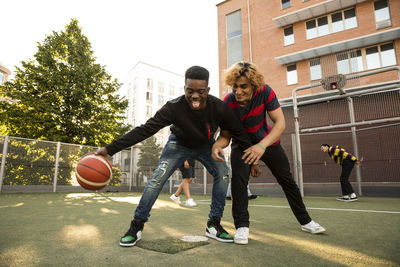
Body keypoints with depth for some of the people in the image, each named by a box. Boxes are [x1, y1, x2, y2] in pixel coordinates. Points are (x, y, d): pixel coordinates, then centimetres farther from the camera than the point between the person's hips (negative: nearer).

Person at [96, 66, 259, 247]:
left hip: (205, 145, 2)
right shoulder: (174, 107, -35)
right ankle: (136, 226, 1)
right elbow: (144, 130, -35)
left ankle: (213, 225, -2)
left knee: (222, 173, -17)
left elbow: (238, 132, -14)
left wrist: (252, 156, -15)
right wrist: (110, 149, -40)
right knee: (158, 178, -16)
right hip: (179, 144, -2)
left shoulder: (218, 107, -30)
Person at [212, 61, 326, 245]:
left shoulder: (265, 92, -27)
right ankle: (242, 226, -12)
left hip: (268, 141, 2)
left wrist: (262, 145, -44)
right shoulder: (227, 104, -27)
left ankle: (305, 221, 28)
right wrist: (217, 145, -44)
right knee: (238, 177, -26)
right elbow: (226, 135, -19)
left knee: (287, 180, 8)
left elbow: (280, 123, -29)